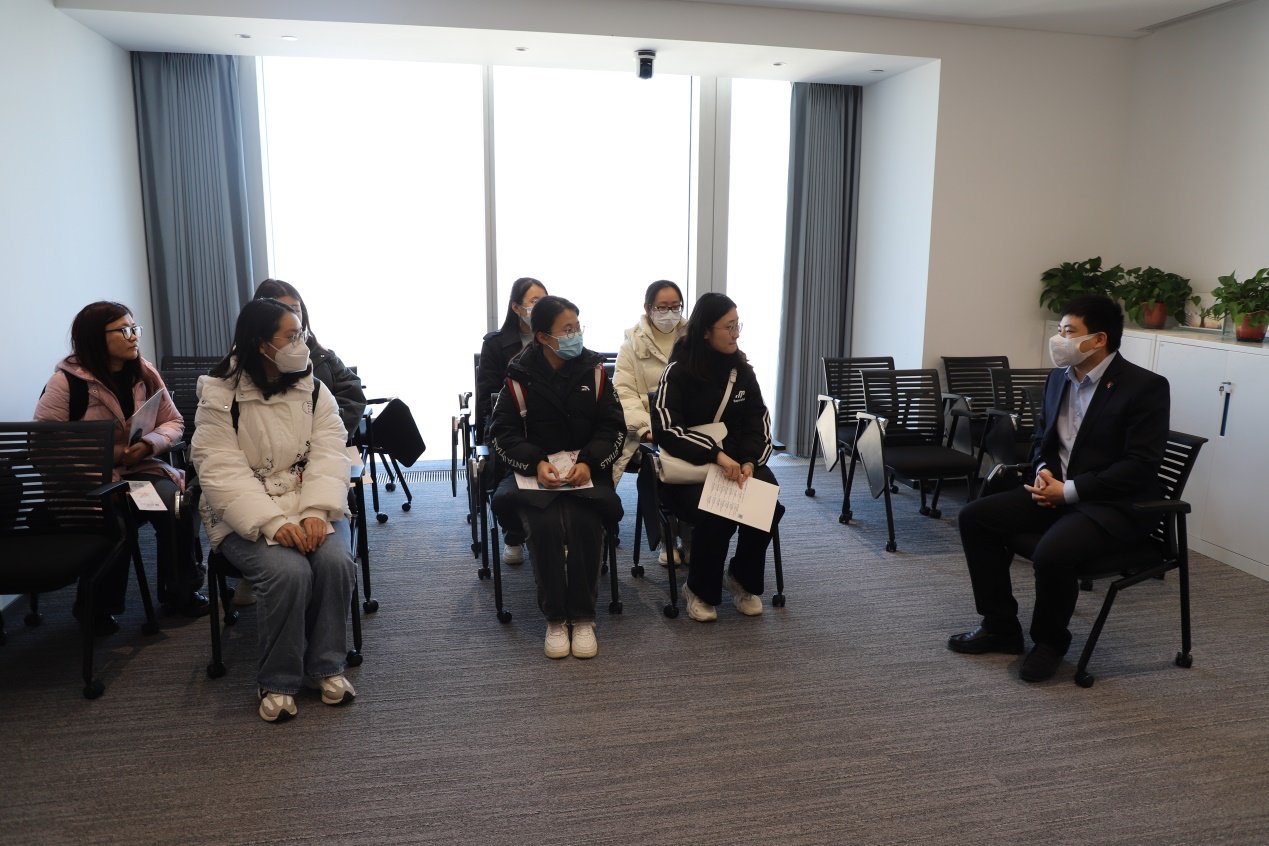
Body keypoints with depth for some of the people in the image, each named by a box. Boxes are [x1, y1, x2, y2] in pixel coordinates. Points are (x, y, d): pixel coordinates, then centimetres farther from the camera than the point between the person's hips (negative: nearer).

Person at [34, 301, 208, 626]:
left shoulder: (145, 373, 5)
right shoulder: (66, 381, -10)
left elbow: (174, 422, 9)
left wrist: (149, 444, -14)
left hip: (141, 468, 4)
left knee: (175, 506, -25)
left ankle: (181, 589, -2)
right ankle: (103, 605, -4)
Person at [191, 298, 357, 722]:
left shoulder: (313, 391, 5)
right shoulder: (220, 397, -7)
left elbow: (328, 455, -5)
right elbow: (223, 472, -15)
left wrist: (317, 512, -23)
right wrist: (273, 522, -27)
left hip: (309, 508, 3)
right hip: (246, 517, -3)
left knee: (335, 560, -26)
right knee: (288, 571, -30)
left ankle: (326, 666, -5)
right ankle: (277, 682, -8)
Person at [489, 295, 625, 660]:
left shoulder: (594, 370, 3)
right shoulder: (520, 377, -1)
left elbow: (613, 427, 3)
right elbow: (502, 432, 0)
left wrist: (588, 461, -15)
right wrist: (537, 463, -18)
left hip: (586, 469, 1)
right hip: (535, 471, -1)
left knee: (583, 522, -28)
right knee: (544, 524, -29)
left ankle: (583, 617, -11)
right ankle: (554, 618, -12)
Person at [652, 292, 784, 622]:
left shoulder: (741, 368, 7)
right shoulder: (679, 371, -7)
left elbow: (758, 420, 5)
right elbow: (665, 428, -17)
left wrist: (749, 462, -15)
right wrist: (716, 454, -28)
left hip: (737, 462, 4)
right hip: (688, 466, -4)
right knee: (715, 515, -32)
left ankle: (744, 581, 4)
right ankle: (700, 591, -2)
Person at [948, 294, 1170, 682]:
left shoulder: (1145, 387, -14)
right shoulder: (1059, 378, 8)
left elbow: (1140, 466, -18)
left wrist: (1069, 490, -21)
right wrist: (1043, 470, -3)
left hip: (1115, 504, -7)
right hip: (1057, 490, 8)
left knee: (1053, 551, -33)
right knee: (975, 516, -7)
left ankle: (1050, 641, -1)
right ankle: (1000, 628, 6)